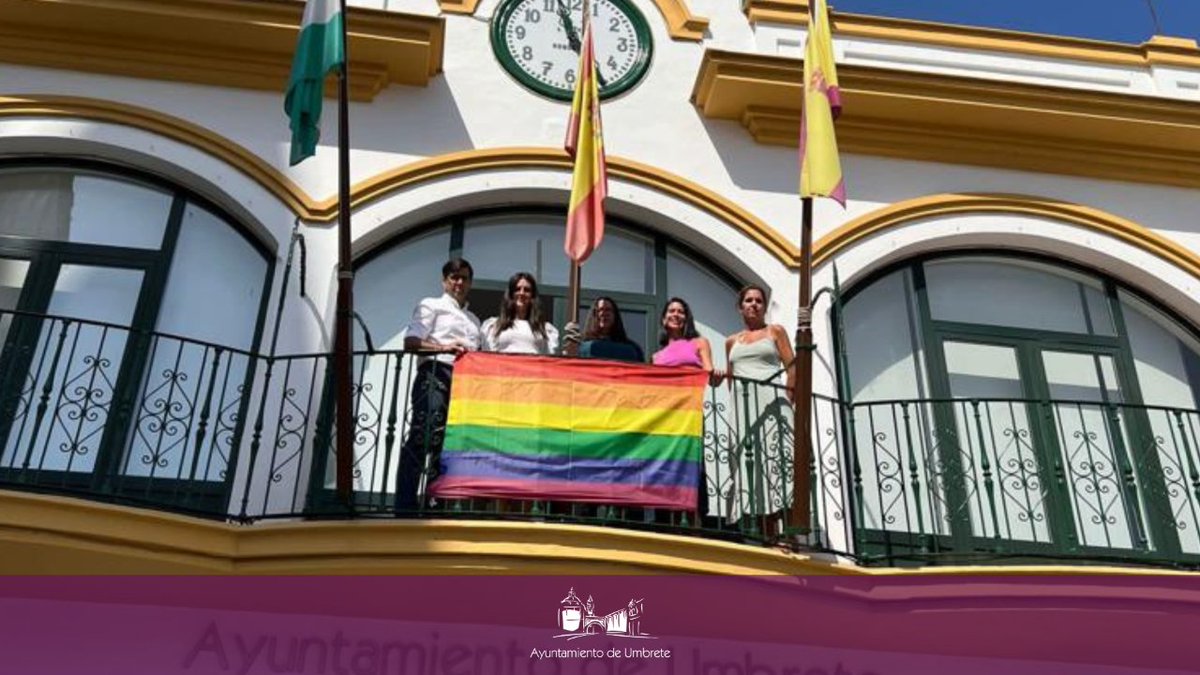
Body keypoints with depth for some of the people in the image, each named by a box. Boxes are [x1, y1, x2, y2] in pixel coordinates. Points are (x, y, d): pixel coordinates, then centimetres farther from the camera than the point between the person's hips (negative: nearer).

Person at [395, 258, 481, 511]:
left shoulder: (473, 319, 30)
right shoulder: (431, 305, 12)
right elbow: (410, 342, -1)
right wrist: (444, 347, -16)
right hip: (435, 373, -6)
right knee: (423, 438, -16)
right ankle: (405, 504, -19)